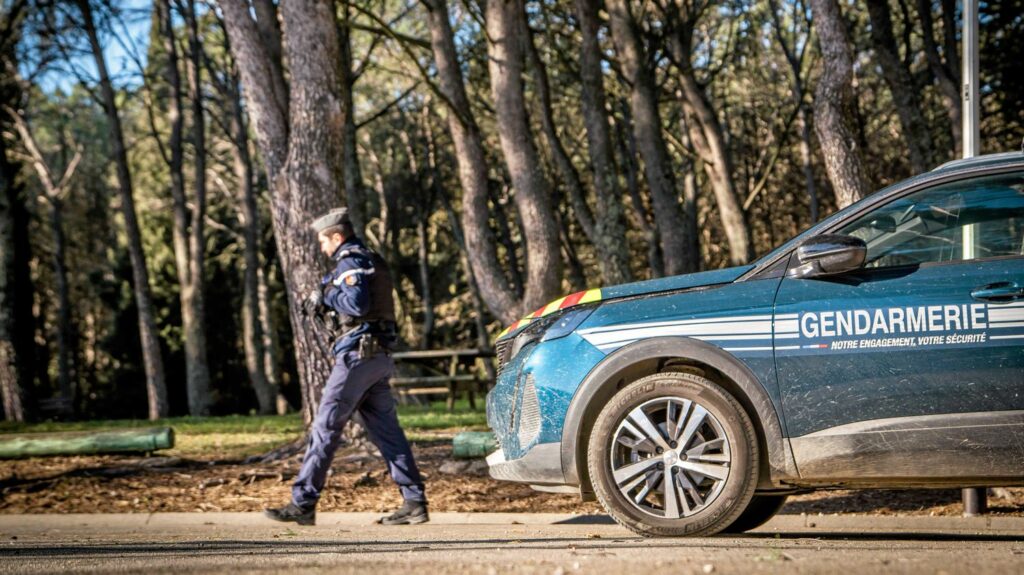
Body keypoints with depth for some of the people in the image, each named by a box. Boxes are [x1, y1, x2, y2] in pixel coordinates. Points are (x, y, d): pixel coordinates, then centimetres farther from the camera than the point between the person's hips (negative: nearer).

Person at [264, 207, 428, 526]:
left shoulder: (350, 262, -8)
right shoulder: (371, 261, 21)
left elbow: (357, 302, -24)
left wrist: (324, 297, -8)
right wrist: (322, 309, 15)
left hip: (356, 355, -9)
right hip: (378, 357, 9)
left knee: (325, 428, -6)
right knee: (386, 431, 8)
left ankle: (303, 503, -5)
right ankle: (415, 502, 4)